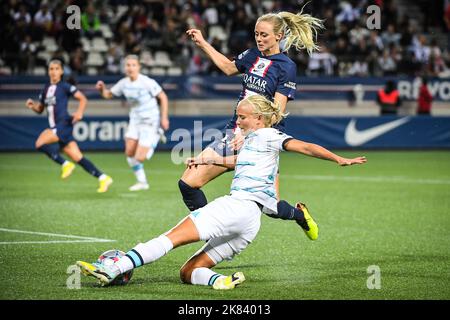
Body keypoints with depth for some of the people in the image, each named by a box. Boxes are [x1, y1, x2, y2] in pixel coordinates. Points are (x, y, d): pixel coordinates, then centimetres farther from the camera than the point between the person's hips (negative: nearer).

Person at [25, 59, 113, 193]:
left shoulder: (65, 86, -2)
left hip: (64, 124, -7)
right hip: (56, 126, 7)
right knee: (78, 158, 3)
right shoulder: (46, 89, 18)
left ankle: (65, 165, -10)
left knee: (40, 143, -21)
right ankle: (103, 178, 6)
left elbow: (83, 99, -3)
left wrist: (79, 112, -20)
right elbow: (40, 109, 24)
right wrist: (32, 106, 3)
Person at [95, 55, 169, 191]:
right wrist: (102, 89, -14)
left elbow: (163, 97, -12)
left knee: (139, 158, -10)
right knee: (129, 152, -4)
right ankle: (142, 182, 14)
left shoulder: (147, 82, -20)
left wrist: (164, 118, -14)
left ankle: (155, 141, 21)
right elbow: (108, 94, 9)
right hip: (135, 120, 6)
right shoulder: (124, 83, -2)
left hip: (150, 122, -6)